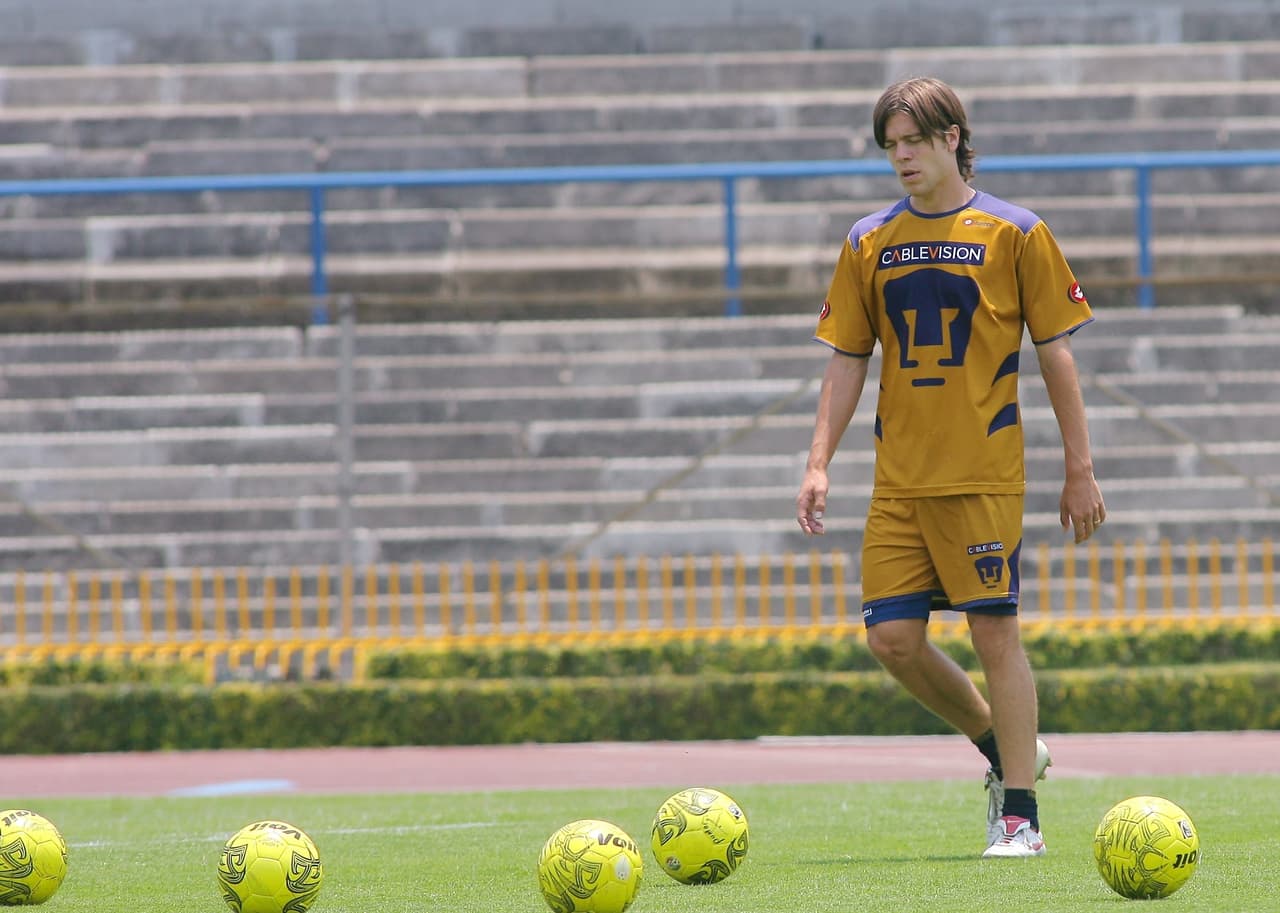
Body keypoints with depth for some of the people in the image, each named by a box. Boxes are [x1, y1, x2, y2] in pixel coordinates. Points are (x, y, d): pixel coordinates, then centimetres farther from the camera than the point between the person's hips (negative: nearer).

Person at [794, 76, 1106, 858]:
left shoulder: (1015, 233, -1)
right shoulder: (869, 243, 10)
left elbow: (1056, 355, 1)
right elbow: (847, 361, 13)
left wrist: (1080, 469, -1)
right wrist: (820, 463, 3)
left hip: (984, 472, -4)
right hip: (899, 478, 4)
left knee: (994, 631, -7)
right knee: (893, 637, -1)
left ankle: (1020, 816, -1)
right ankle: (1007, 750, 21)